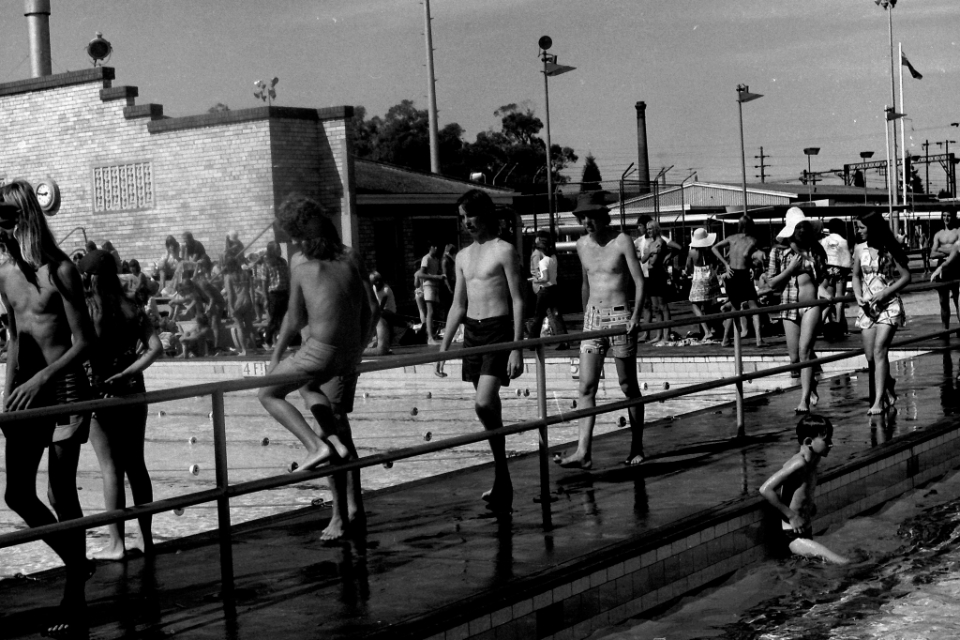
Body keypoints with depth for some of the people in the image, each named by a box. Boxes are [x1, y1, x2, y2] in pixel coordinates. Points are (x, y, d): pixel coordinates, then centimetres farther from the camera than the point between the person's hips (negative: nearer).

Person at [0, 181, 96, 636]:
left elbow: (84, 341, -12)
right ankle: (75, 562, 27)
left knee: (61, 494, -4)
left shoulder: (59, 270, -14)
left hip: (64, 387, -6)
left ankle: (75, 599, 7)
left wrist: (42, 379, -19)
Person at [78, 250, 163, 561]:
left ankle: (116, 543, 3)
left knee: (111, 468, 0)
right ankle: (145, 537, 19)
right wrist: (125, 373, -5)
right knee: (136, 465, 13)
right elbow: (155, 348, -5)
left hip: (99, 394, -4)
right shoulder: (132, 308, 3)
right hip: (133, 393, 4)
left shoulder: (83, 307, -9)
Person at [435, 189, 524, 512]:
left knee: (484, 404, -19)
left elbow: (518, 301, -8)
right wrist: (443, 348, 15)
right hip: (471, 331, 7)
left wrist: (517, 348, -15)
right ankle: (503, 484, 15)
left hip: (499, 330, -7)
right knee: (488, 407, 7)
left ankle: (502, 477, -5)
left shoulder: (504, 251, -5)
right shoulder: (463, 256, 15)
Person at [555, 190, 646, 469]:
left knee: (628, 386, 5)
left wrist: (636, 315, -22)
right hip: (593, 317, 5)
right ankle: (583, 452, -11)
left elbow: (639, 281, -10)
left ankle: (636, 448, 17)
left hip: (620, 316, -5)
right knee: (586, 386, -6)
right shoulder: (582, 245, 8)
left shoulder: (621, 241, -9)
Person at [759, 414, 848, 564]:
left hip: (806, 533, 10)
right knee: (844, 564, -22)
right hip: (793, 536, -10)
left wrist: (809, 505, 11)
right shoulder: (799, 463, -21)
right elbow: (765, 489, -27)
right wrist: (791, 515, -22)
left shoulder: (812, 462, 6)